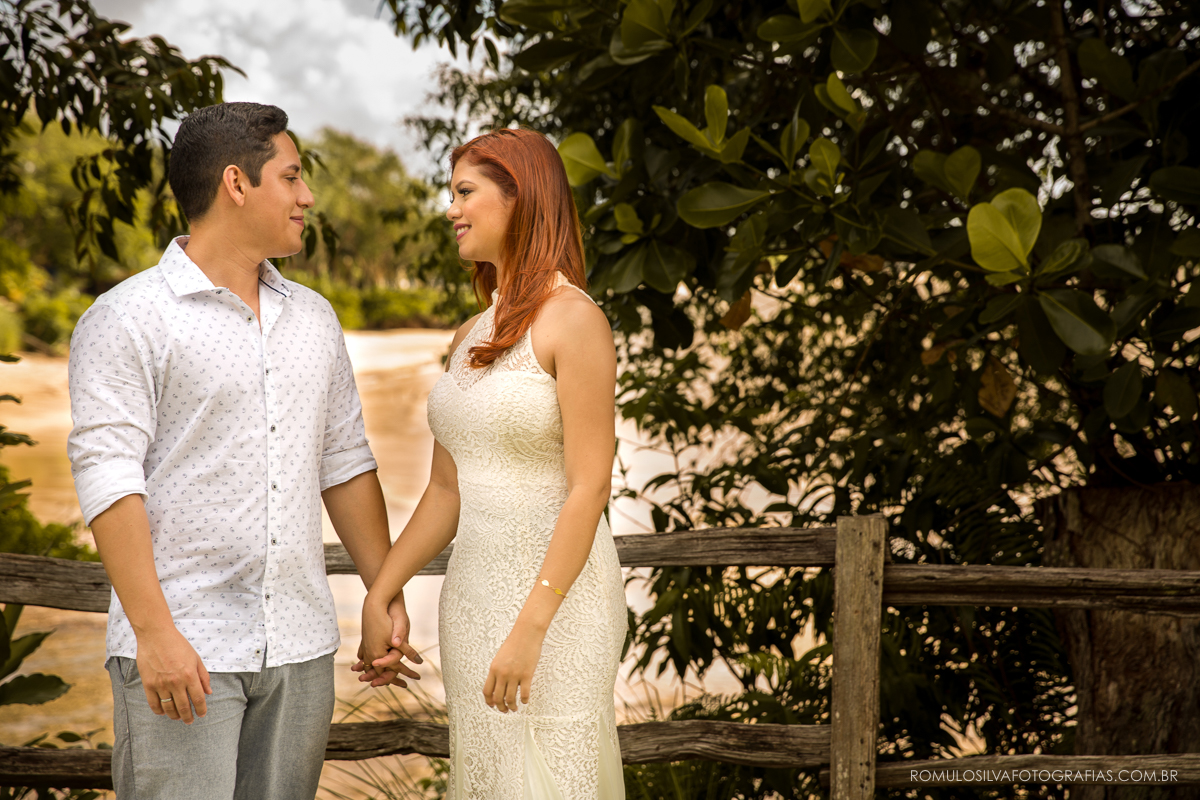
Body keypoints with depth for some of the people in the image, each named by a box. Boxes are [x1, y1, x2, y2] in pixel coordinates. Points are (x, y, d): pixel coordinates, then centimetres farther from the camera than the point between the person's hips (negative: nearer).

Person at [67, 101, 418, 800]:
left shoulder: (314, 318, 15)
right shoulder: (127, 320, -6)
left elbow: (345, 462, 19)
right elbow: (108, 478, -12)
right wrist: (153, 632, -19)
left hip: (299, 649, 6)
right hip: (181, 652, -6)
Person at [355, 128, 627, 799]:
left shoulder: (573, 320, -11)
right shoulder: (472, 335, 13)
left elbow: (590, 487, -16)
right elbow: (447, 491, 14)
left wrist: (530, 627, -21)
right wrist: (379, 597, 6)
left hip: (555, 593, -8)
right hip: (473, 591, 8)